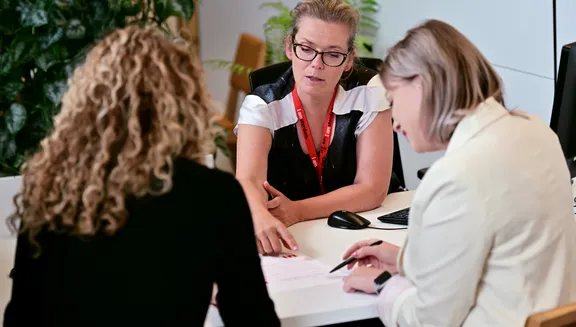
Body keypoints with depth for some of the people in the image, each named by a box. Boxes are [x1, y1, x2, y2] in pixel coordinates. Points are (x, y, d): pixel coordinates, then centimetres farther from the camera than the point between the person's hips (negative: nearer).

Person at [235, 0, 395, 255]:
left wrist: (297, 211, -26)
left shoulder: (369, 93, -9)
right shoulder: (262, 106, -11)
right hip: (291, 240, 0)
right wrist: (261, 218, -50)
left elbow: (372, 189, -12)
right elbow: (248, 181, -26)